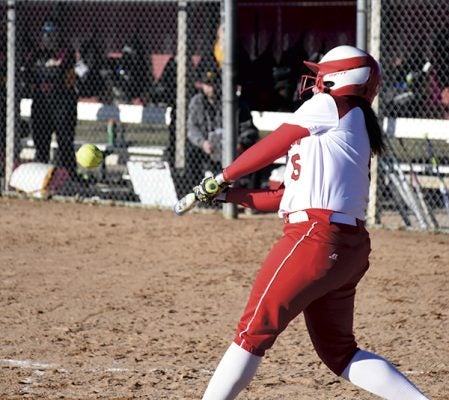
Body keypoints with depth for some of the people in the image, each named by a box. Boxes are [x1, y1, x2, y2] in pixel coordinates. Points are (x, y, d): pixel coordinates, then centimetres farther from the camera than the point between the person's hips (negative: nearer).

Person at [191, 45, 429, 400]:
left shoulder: (329, 106, 0)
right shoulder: (352, 131, 24)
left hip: (317, 237, -10)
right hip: (348, 246, 10)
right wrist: (230, 196, 17)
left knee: (255, 330, -5)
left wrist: (221, 178, 15)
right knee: (338, 351, 12)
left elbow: (271, 147, 3)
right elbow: (287, 197, 22)